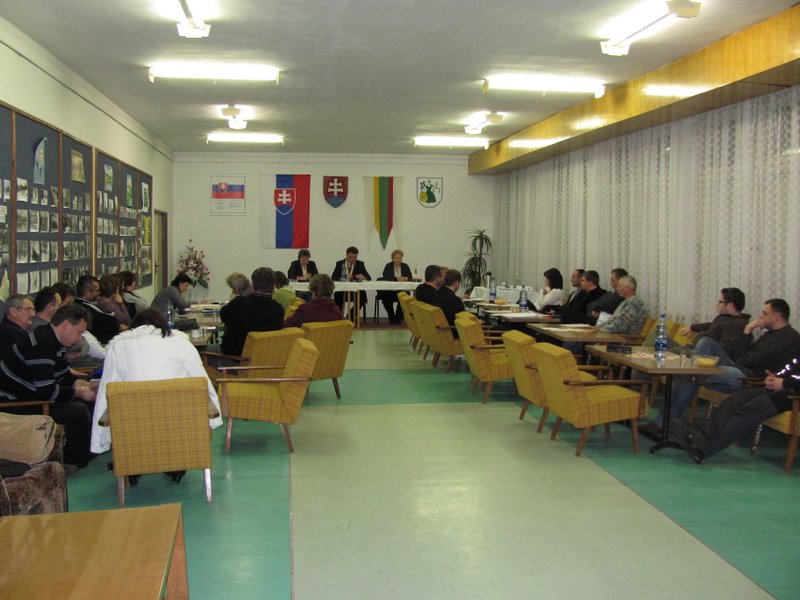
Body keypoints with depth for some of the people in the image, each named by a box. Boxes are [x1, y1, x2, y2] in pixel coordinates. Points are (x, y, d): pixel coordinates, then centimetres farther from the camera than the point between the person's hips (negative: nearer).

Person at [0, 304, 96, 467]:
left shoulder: (54, 340, 7)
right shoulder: (42, 344, -26)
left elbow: (62, 374, 19)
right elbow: (47, 391, -29)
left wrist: (78, 383, -1)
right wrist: (79, 392, -17)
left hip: (30, 394, 11)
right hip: (14, 403, -11)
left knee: (81, 401, 11)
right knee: (78, 412, -22)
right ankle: (74, 463, -4)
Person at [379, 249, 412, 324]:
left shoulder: (405, 266, 12)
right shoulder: (388, 266, 6)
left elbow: (410, 278, -1)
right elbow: (385, 277, -11)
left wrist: (404, 278, -25)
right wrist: (397, 278, -25)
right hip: (389, 290, -1)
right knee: (386, 298, -31)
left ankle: (398, 318, -14)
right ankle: (392, 318, -10)